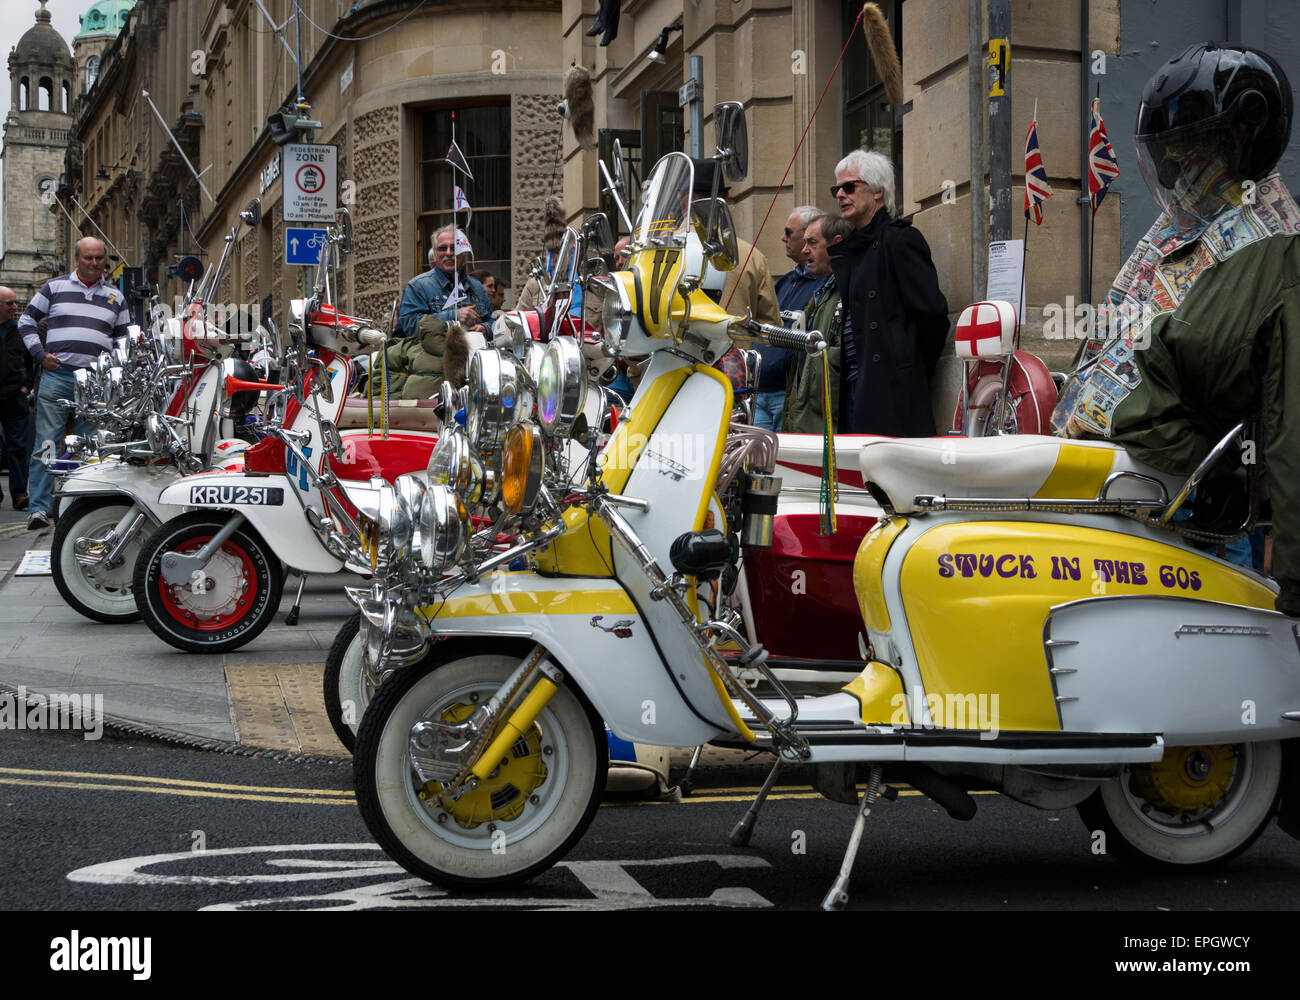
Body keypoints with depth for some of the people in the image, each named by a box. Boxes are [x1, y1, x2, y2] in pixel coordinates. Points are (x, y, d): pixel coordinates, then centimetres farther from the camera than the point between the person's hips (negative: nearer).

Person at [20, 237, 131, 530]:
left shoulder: (115, 297, 17)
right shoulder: (55, 287, 9)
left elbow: (126, 337, 25)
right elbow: (26, 321, 12)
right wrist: (40, 354, 0)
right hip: (57, 375, -2)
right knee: (46, 445, -6)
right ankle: (39, 508, -7)